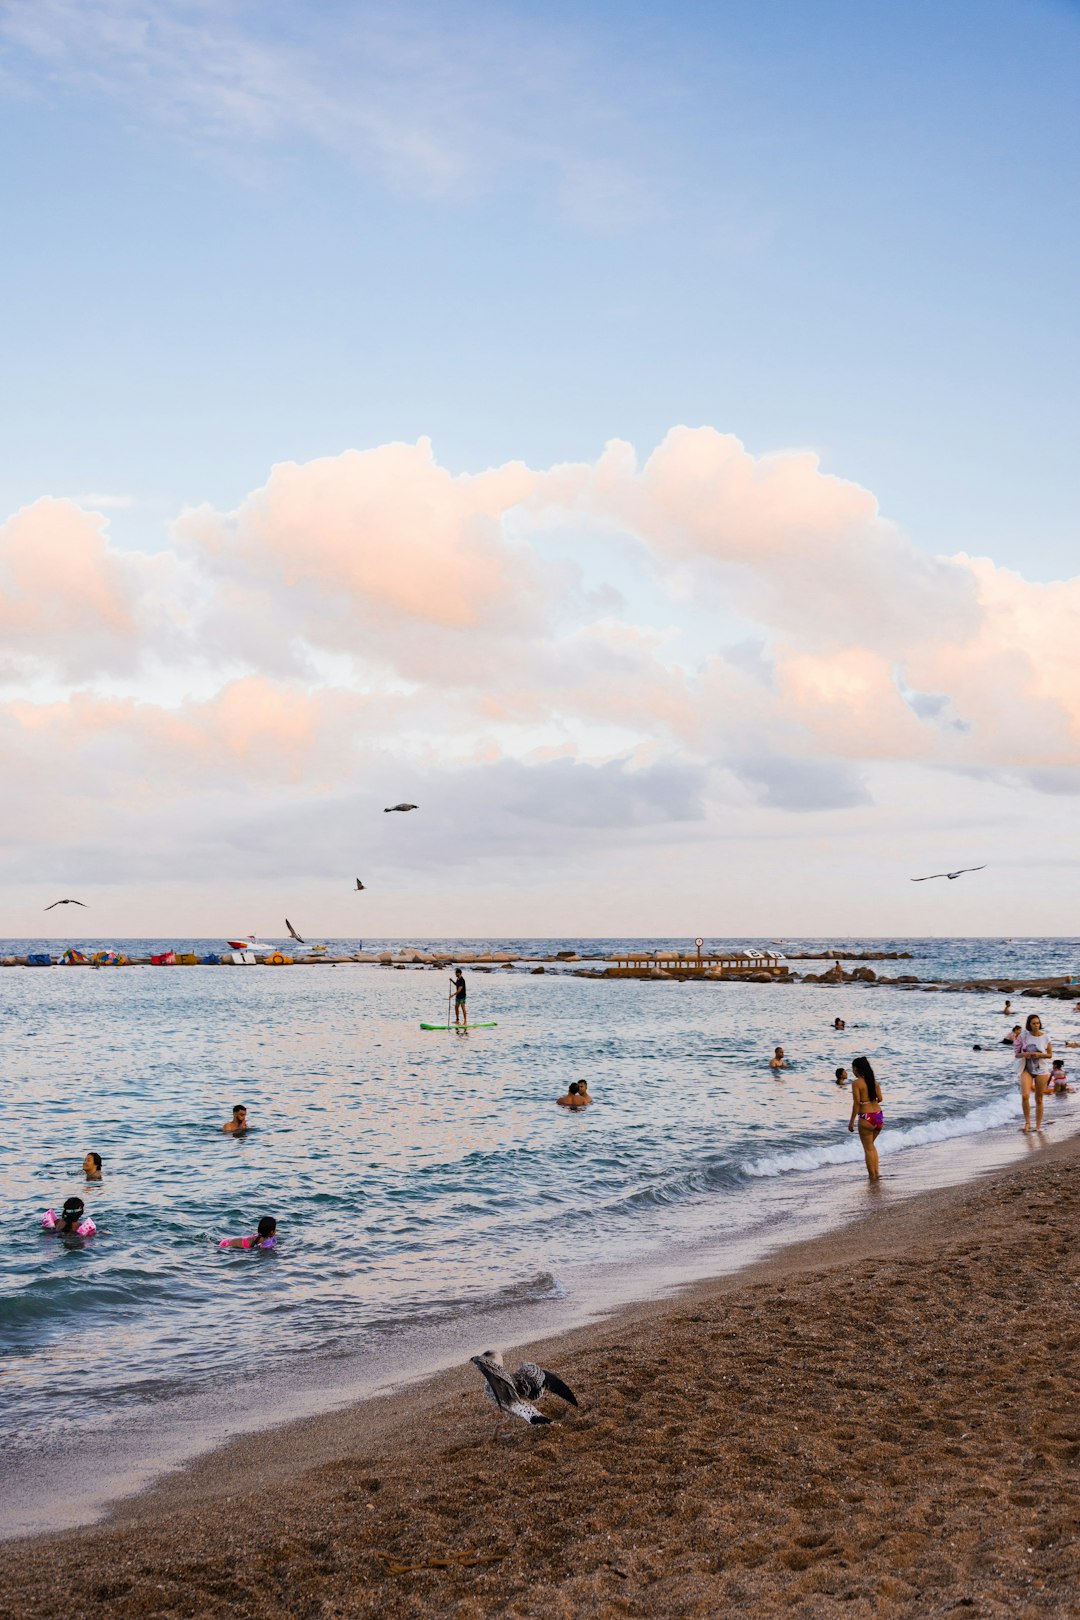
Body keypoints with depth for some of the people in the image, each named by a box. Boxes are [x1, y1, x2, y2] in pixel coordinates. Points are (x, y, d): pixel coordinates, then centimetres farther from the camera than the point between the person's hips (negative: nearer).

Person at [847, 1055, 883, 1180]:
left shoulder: (856, 1082, -11)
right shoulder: (874, 1081, 7)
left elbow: (856, 1103, -14)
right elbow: (879, 1098, 8)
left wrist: (852, 1121, -8)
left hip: (866, 1118, -6)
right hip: (879, 1116, 6)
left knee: (868, 1148, 7)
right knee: (871, 1145, 25)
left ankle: (872, 1176, 12)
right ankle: (877, 1171, 19)